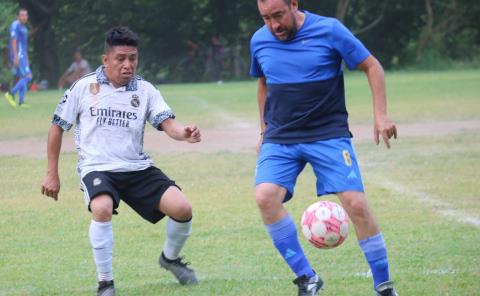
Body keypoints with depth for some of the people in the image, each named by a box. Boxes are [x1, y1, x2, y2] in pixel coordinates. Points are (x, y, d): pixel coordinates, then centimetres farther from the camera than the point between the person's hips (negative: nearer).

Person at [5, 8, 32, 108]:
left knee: (22, 79, 7)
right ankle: (11, 94, -10)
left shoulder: (23, 27, 18)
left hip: (23, 55, 9)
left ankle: (21, 102, 7)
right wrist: (16, 57, -22)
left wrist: (26, 58, 22)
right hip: (18, 55, -9)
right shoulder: (15, 25, -11)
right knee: (28, 77, -15)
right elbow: (13, 41, -16)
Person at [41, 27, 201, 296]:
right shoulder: (84, 87, -1)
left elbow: (167, 123, -10)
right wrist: (52, 174, 7)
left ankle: (170, 258, 20)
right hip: (97, 169, -3)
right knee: (102, 209, -35)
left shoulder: (145, 90, 3)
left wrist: (184, 133, -34)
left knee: (182, 209, -14)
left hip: (138, 168, 3)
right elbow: (58, 126, 7)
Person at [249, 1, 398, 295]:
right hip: (279, 139, 3)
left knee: (356, 204, -15)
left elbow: (372, 66, -1)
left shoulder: (330, 30, -9)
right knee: (265, 196, -22)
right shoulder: (259, 41, 3)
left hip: (329, 135, -3)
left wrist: (381, 115, -8)